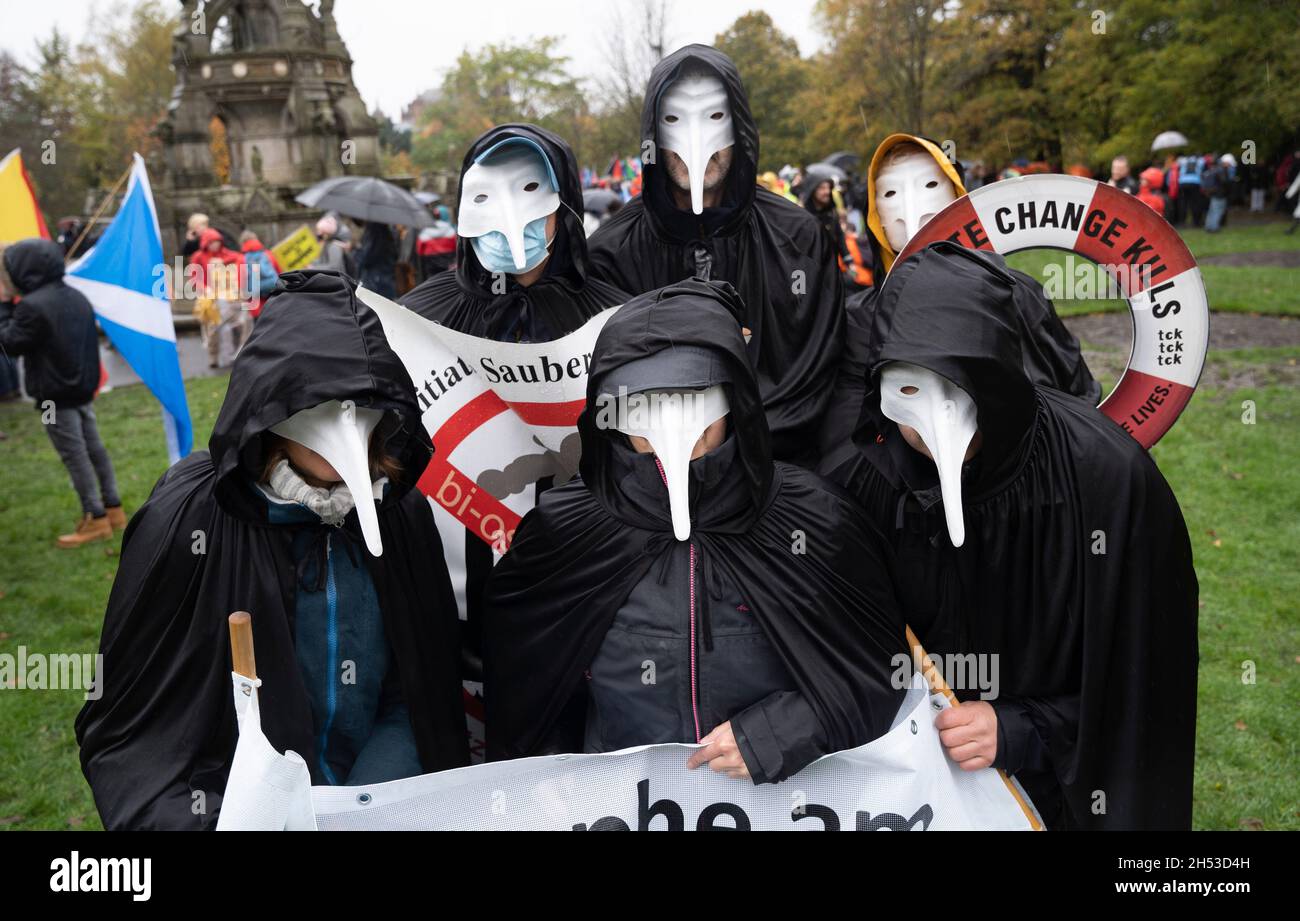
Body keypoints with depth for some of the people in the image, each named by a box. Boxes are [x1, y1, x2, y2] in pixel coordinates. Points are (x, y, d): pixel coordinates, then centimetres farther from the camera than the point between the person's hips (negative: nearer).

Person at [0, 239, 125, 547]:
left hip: (55, 394, -8)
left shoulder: (31, 305, -19)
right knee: (95, 448, 13)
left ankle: (96, 519, 3)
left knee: (75, 456, -2)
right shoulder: (77, 297, 6)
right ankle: (113, 509, 19)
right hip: (83, 387, 8)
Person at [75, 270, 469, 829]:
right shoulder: (185, 523, -15)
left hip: (383, 782, 2)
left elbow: (424, 686, 1)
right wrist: (190, 818, -22)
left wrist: (363, 809, -13)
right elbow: (123, 730, -7)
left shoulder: (399, 504, -6)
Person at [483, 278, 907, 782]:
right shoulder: (561, 530, -6)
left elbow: (881, 664, 2)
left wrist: (782, 731, -11)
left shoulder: (811, 518, -7)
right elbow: (522, 686, 8)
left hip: (782, 793, 0)